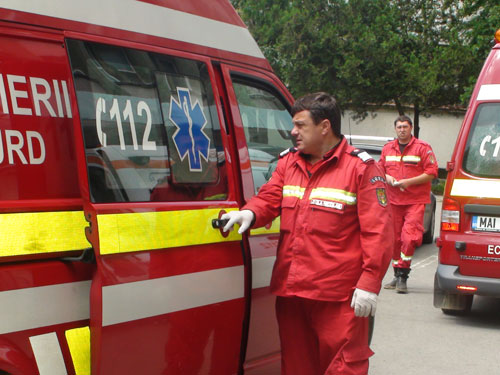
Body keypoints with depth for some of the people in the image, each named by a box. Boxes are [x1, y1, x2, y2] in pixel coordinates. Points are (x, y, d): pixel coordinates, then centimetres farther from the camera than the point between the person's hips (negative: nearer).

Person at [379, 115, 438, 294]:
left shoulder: (422, 148, -2)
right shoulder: (388, 148, 13)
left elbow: (431, 173, -7)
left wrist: (408, 182, -15)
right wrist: (388, 178, -3)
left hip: (416, 201, -4)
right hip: (393, 200, 5)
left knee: (409, 238, -15)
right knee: (395, 239, 7)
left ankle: (402, 276, -8)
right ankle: (398, 276, 18)